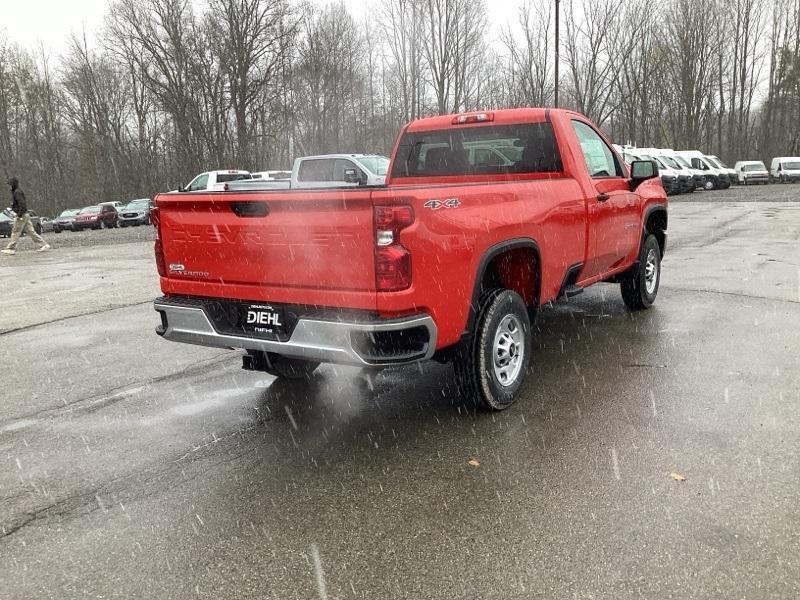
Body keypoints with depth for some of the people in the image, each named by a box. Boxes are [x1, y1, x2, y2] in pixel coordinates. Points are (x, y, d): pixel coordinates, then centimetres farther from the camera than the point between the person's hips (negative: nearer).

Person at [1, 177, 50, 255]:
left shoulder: (17, 192, -13)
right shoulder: (14, 192, 19)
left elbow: (22, 204, -24)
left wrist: (20, 214, -23)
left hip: (22, 216, -10)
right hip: (24, 215, 10)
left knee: (15, 232, -3)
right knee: (31, 232, 6)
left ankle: (11, 249, 2)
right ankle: (44, 245, 2)